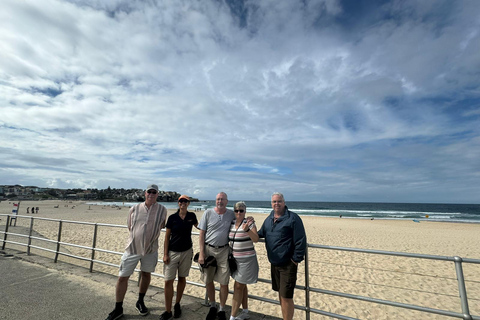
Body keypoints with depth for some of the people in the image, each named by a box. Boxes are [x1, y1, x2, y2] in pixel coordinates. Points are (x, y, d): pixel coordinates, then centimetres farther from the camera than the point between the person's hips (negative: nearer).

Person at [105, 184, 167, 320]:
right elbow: (130, 227, 9)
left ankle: (140, 302, 40)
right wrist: (135, 239, 8)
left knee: (146, 274, 16)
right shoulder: (134, 209, -4)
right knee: (122, 277, 5)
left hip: (150, 249, 0)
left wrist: (151, 237, 6)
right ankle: (118, 309, 27)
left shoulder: (162, 210, -7)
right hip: (132, 248, 0)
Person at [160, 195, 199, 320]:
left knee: (182, 278, 13)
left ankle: (177, 304, 34)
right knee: (168, 281, -1)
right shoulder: (172, 218, -6)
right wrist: (165, 254, -5)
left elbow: (198, 226, 21)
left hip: (186, 251, 2)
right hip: (172, 252, -1)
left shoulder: (191, 216, -2)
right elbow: (167, 236, -2)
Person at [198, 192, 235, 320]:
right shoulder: (208, 213, -3)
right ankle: (212, 306, 36)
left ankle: (222, 310, 28)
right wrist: (201, 252, -6)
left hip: (224, 250, 0)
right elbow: (202, 234, -2)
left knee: (224, 283, 5)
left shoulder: (231, 214, 1)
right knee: (208, 281, 13)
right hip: (208, 249, 0)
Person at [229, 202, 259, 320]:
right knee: (242, 285, 18)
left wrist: (247, 229, -36)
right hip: (235, 258, 6)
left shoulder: (249, 222, -14)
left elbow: (256, 239, -23)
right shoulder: (232, 222, 2)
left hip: (246, 259, -6)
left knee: (238, 287, 0)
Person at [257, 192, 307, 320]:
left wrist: (296, 259, -15)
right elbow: (260, 234, 20)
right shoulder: (268, 219, 8)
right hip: (274, 263, 7)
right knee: (280, 293, 20)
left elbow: (301, 241, -15)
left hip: (287, 264, -7)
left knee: (286, 296, 0)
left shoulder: (293, 218, -14)